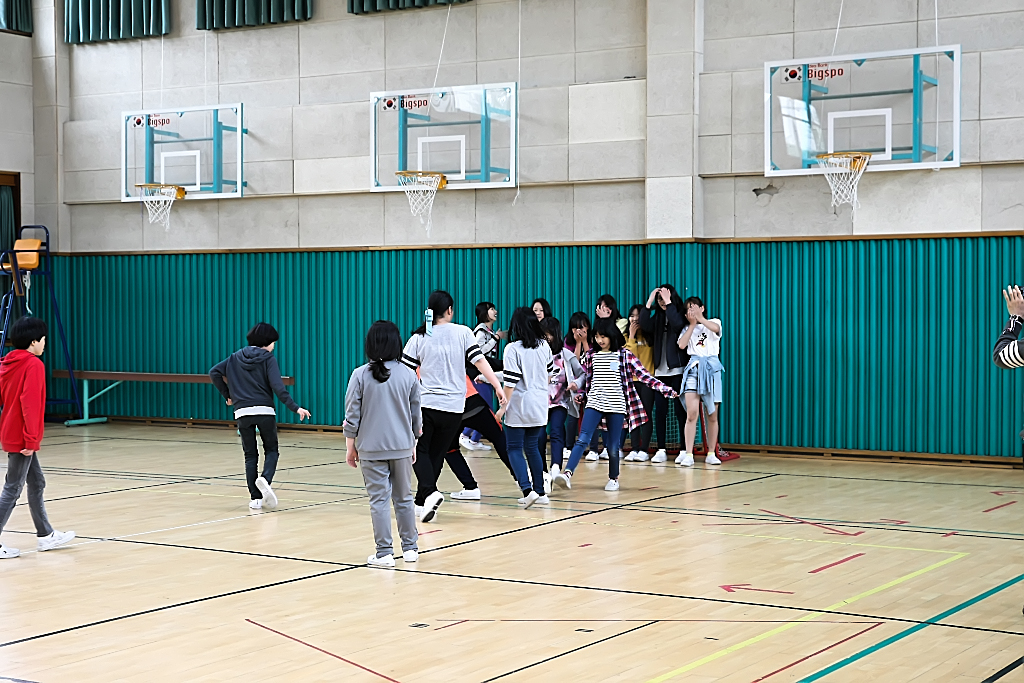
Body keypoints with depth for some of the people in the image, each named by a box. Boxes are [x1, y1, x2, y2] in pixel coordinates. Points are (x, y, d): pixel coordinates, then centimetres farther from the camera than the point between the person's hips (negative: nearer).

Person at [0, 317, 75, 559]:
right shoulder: (34, 365, -16)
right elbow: (30, 404, -23)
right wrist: (31, 439, -22)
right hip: (21, 438, -9)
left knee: (36, 483, 17)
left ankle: (45, 535, 24)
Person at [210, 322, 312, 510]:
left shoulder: (236, 357, 11)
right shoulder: (268, 358, -2)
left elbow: (214, 372, 7)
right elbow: (277, 387, -13)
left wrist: (227, 395, 14)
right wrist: (295, 408, -15)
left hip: (242, 412, 3)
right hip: (265, 411, -3)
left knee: (250, 455, 10)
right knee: (271, 450, 12)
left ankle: (255, 498, 3)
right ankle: (265, 479, -19)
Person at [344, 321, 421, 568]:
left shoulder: (360, 375, -7)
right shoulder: (408, 375, 1)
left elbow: (352, 416, -5)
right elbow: (416, 415, 8)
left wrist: (350, 448, 4)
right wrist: (413, 444, 20)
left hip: (371, 449, -2)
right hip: (402, 447, 2)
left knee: (379, 500, 1)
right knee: (404, 498, 13)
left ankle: (384, 553, 1)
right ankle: (410, 548, 20)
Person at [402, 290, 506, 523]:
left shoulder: (420, 337, -1)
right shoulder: (463, 333, 0)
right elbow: (479, 360, -7)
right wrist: (498, 386, -5)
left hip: (425, 404, -1)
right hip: (453, 407, 1)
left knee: (420, 451, 10)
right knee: (437, 453, 12)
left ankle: (429, 492, -14)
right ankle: (421, 503, 15)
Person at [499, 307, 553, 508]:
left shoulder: (513, 349, -14)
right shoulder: (544, 346, 5)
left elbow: (510, 382, -17)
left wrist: (503, 405, -9)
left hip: (519, 406, -6)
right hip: (540, 405, 6)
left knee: (514, 449, 1)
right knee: (532, 447, 16)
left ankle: (527, 489, -16)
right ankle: (540, 492, 16)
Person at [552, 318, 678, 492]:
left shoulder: (624, 355, -1)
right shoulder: (591, 356, 7)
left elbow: (643, 375, -4)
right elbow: (583, 378, 20)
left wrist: (666, 389, -10)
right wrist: (579, 394, 5)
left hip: (616, 405, -1)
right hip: (594, 404, 2)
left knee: (613, 444, 5)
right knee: (582, 439, -12)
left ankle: (613, 478, 23)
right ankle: (567, 474, -23)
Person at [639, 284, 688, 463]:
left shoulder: (680, 315, 0)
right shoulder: (657, 317, 12)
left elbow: (677, 325, -22)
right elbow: (645, 327, -7)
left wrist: (668, 303, -16)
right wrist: (649, 302, -11)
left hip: (677, 369, -4)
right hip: (660, 370, 5)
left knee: (680, 410, -5)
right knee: (660, 410, 2)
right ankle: (661, 450, 6)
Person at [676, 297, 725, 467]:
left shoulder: (713, 322, 10)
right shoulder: (688, 328, 17)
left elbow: (715, 328, -16)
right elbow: (681, 345, -4)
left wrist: (700, 318, -10)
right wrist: (692, 324, 0)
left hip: (711, 368, -1)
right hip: (694, 368, 1)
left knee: (712, 416, 2)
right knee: (691, 413, -13)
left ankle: (711, 454, 11)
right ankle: (688, 454, -15)